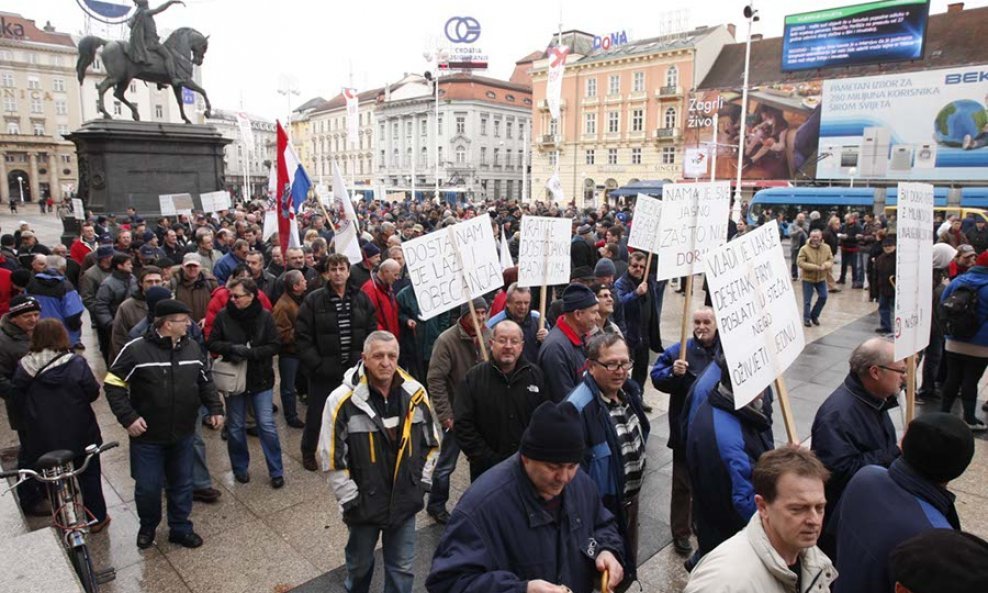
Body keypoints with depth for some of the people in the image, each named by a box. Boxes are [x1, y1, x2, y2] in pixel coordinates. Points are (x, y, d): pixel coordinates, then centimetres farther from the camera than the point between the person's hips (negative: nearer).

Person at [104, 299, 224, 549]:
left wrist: (215, 408, 3)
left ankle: (180, 528, 35)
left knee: (182, 484, 15)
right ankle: (147, 526, 38)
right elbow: (113, 384, -10)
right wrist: (128, 417, -17)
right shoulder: (137, 350, -16)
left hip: (183, 435, 4)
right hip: (147, 436, -4)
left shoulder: (193, 348, -2)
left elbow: (206, 382, 10)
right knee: (147, 487, 9)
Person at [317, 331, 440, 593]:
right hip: (364, 502, -2)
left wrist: (422, 482, 4)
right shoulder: (343, 400, -19)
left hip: (405, 500, 2)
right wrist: (350, 499, -11)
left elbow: (431, 442, 6)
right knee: (360, 563, 23)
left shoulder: (415, 393, -7)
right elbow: (331, 457, -13)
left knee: (402, 567, 16)